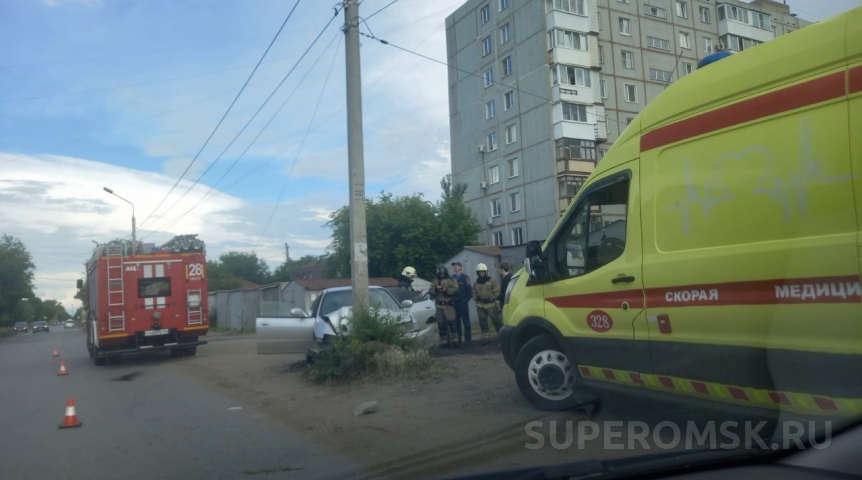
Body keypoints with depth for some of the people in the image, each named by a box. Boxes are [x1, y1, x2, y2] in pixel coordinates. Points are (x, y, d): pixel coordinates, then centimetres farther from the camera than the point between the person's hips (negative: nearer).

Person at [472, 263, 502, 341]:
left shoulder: (492, 281, -2)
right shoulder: (476, 283, 13)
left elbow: (497, 293, -4)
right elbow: (474, 292, 23)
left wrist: (497, 303, -9)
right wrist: (474, 296, -1)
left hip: (491, 304, -5)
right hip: (480, 305, 5)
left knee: (496, 320, -4)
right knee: (482, 322, 5)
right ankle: (486, 337, 12)